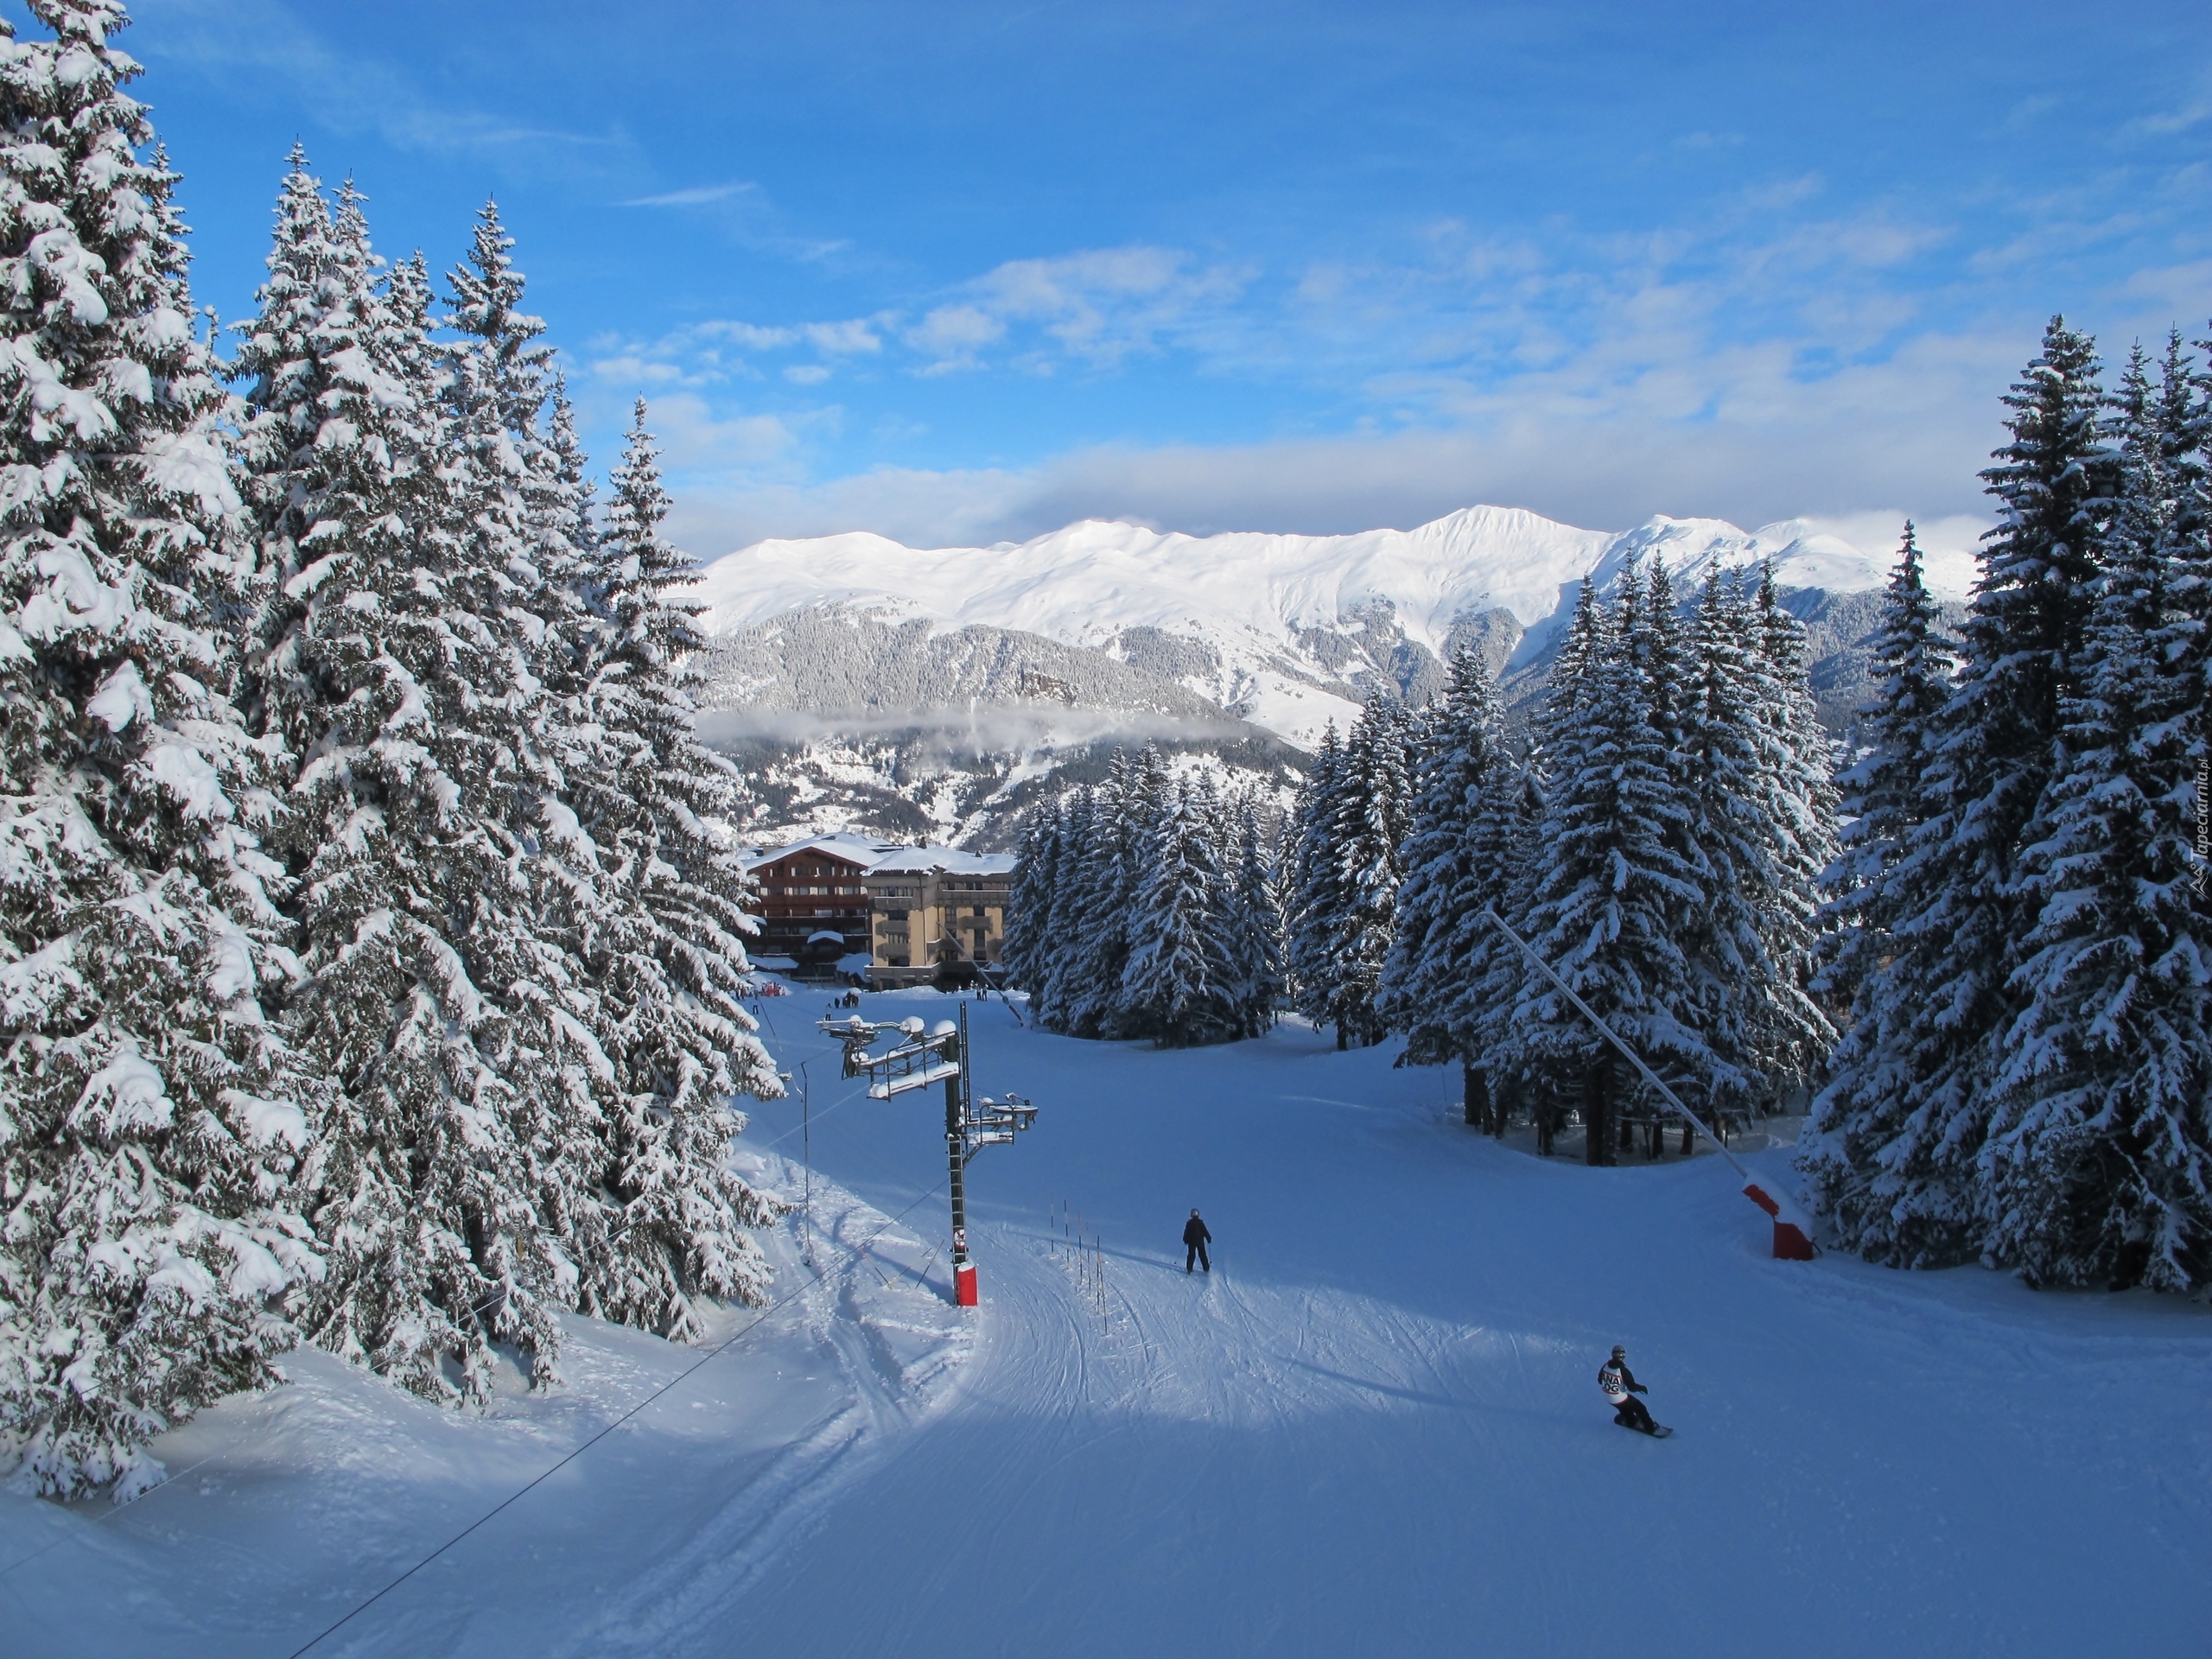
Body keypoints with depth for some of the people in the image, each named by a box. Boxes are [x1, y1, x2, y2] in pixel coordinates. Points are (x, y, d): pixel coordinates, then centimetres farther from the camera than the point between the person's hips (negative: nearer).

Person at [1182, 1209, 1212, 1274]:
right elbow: (1205, 1231, -5)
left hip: (1191, 1242, 1)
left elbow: (1186, 1233, 1)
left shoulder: (1189, 1223, -3)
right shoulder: (1200, 1222, -7)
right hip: (1200, 1241, -1)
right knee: (1202, 1255, 6)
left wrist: (1185, 1240, 12)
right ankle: (1206, 1268, 6)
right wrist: (1209, 1238, 5)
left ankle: (1189, 1269, 3)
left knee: (1191, 1255, 7)